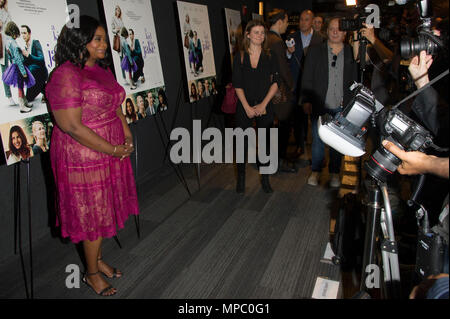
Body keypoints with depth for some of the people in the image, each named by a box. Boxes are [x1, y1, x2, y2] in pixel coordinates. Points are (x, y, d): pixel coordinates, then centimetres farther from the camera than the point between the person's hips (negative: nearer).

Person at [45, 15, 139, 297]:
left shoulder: (102, 69, 9)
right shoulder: (66, 75, -18)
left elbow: (115, 106, 17)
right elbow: (72, 127, -23)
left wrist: (128, 137, 1)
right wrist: (114, 150, -18)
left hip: (112, 153, 8)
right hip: (85, 158, -8)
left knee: (105, 209, 19)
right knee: (92, 215, 6)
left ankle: (98, 259, 41)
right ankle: (92, 274, 29)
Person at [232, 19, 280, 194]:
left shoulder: (270, 57, 3)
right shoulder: (239, 58, 2)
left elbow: (275, 83, -1)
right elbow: (237, 86, -2)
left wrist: (263, 104, -11)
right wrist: (248, 107, -11)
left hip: (265, 108, 1)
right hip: (244, 108, 0)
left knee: (265, 143, 7)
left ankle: (265, 179, 22)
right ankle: (241, 178, 21)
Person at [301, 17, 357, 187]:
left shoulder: (351, 53, 6)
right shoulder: (315, 51, 4)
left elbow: (355, 80, 8)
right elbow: (307, 78, 3)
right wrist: (306, 101, -4)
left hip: (342, 108, 1)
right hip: (319, 105, -1)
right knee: (317, 140, 6)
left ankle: (335, 173, 24)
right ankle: (315, 171, 22)